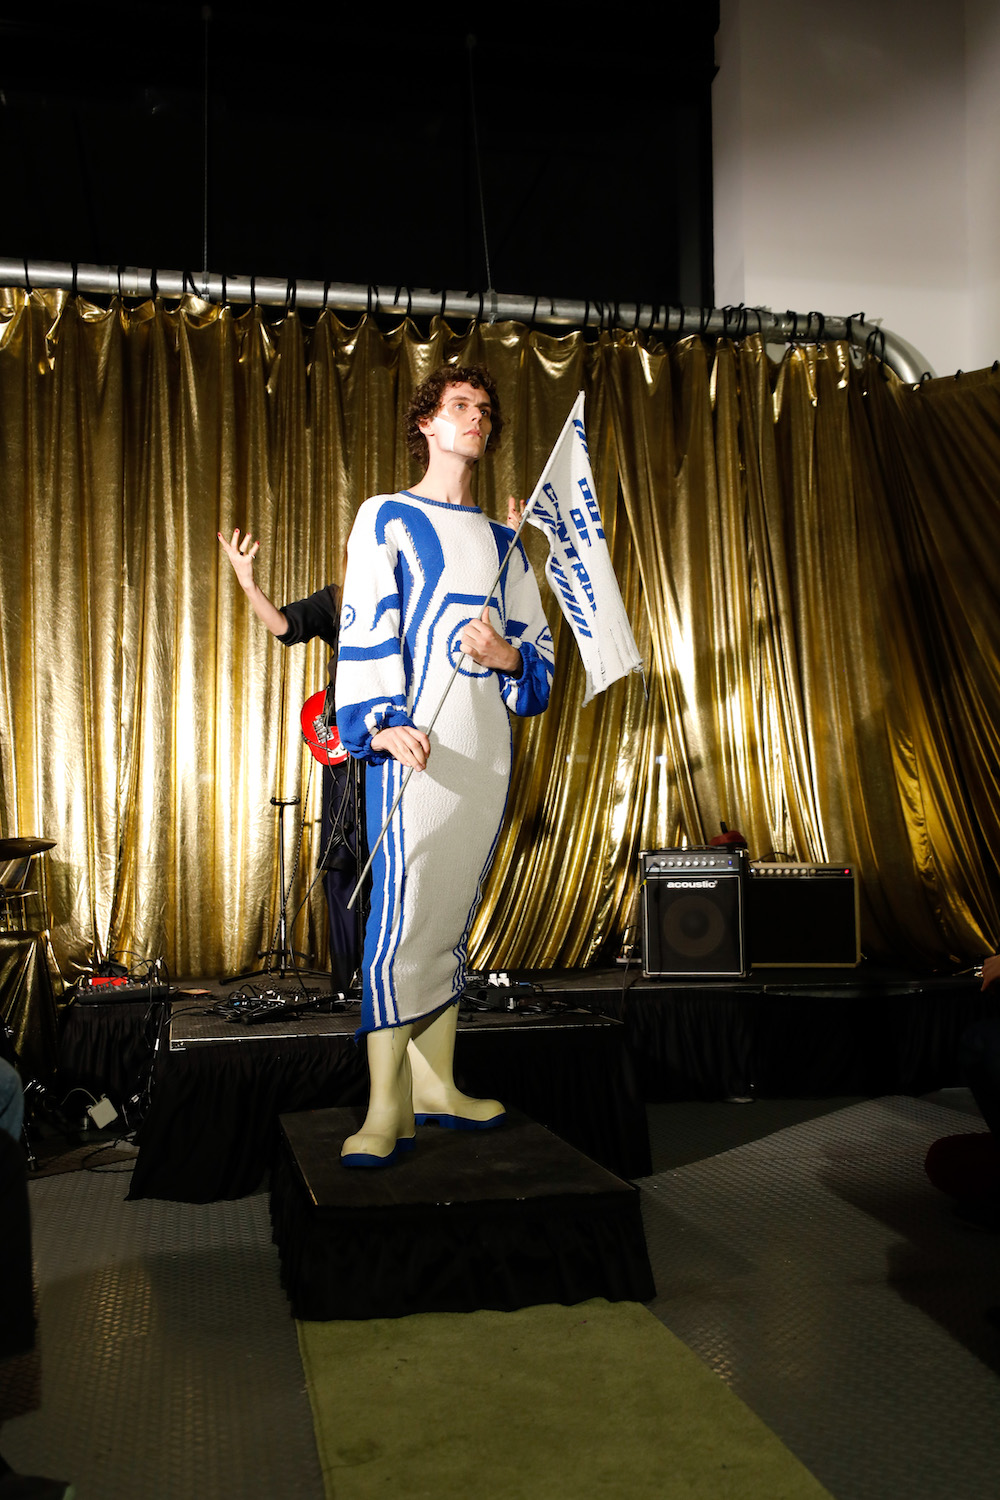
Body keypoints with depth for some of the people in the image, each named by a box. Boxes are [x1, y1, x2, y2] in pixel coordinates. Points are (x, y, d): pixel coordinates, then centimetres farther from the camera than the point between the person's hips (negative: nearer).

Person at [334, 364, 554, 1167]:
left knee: (455, 918, 8)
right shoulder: (387, 517, 7)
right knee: (404, 915, -12)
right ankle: (388, 1110, -6)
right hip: (412, 744, -5)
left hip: (486, 749, 6)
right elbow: (364, 630, -5)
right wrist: (384, 722, -20)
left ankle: (437, 1087, 17)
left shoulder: (502, 540, 21)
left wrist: (507, 655, -5)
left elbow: (539, 645, 19)